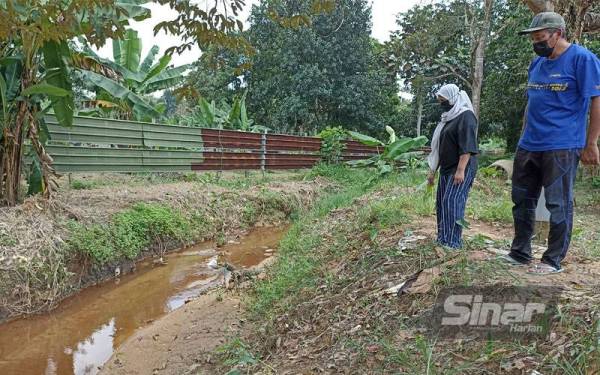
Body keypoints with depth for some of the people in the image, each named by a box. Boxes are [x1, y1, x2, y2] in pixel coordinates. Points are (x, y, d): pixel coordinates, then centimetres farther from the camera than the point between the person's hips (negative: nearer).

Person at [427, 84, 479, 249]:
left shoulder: (466, 116, -9)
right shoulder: (448, 118, 18)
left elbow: (467, 145, -19)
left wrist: (461, 170, -26)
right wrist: (433, 170, 21)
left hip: (461, 169, -9)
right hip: (446, 169, 9)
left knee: (452, 203, -14)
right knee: (441, 204, 8)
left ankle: (453, 242, -10)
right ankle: (442, 239, 15)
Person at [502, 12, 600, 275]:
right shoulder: (537, 63, 14)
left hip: (561, 147, -7)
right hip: (528, 147, 7)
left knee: (558, 204, 2)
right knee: (522, 200, 11)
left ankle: (554, 260, 13)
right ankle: (520, 253, 24)